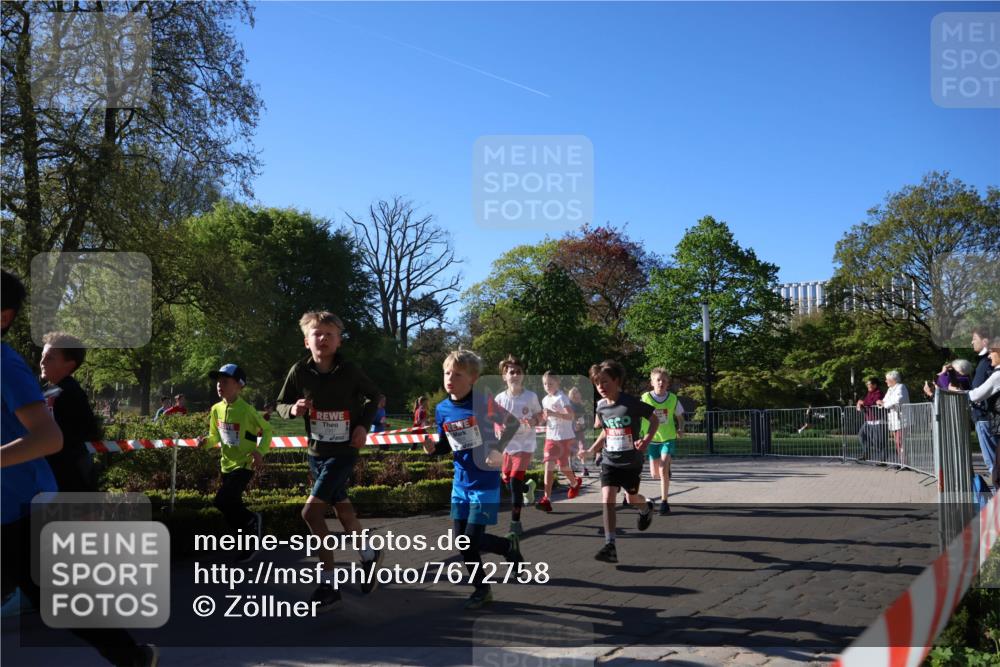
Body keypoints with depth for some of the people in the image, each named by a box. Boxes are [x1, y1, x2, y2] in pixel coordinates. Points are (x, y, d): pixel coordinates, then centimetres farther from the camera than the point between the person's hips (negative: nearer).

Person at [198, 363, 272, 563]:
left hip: (245, 464, -7)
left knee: (222, 500, -22)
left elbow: (267, 430, -7)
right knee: (232, 509, 11)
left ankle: (252, 520, 3)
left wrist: (260, 452, -19)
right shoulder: (216, 409, 0)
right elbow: (215, 436, 11)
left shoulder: (246, 410, -18)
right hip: (227, 464, 7)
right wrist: (206, 441, -11)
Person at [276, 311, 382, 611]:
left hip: (343, 452, -4)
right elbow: (281, 404, 2)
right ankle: (369, 554, 44)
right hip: (316, 452, 4)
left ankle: (328, 584, -1)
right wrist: (293, 409, -20)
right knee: (342, 508, 18)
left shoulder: (350, 371, -15)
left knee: (311, 511, -13)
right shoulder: (300, 371, -10)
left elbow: (373, 395, 4)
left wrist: (364, 425, -8)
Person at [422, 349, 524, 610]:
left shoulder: (484, 402, -17)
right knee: (462, 541, 8)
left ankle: (509, 546, 23)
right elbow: (445, 445, 10)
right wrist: (432, 447, -11)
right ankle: (481, 589, 26)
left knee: (472, 540, -8)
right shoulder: (442, 409, -1)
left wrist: (498, 449, -14)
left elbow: (513, 423, -5)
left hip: (485, 481, -5)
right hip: (461, 481, 6)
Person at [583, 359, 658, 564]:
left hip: (631, 462, -3)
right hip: (610, 461, 3)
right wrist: (592, 450, 6)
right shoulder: (601, 406, -2)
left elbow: (654, 419, -6)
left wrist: (647, 439, -20)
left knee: (632, 498, 17)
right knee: (607, 499, -13)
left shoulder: (631, 403, -18)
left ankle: (646, 508, 55)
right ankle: (610, 545, -14)